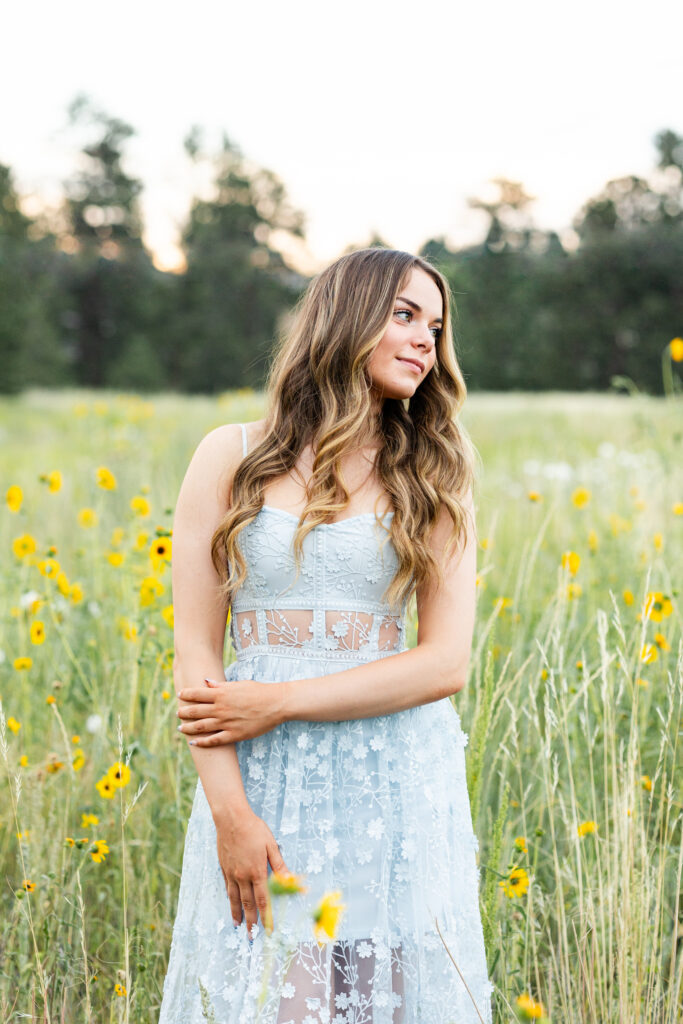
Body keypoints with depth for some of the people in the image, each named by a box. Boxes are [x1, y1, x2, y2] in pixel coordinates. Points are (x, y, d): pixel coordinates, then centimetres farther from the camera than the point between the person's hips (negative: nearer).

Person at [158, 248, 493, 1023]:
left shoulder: (433, 481, 5)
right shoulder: (231, 456, 3)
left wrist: (277, 703, -12)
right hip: (260, 783, -1)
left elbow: (446, 665, -4)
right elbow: (195, 653, -1)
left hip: (396, 785, 1)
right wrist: (229, 809, -12)